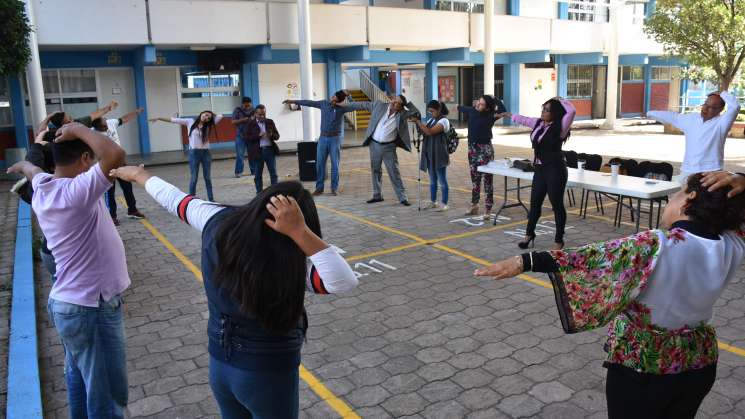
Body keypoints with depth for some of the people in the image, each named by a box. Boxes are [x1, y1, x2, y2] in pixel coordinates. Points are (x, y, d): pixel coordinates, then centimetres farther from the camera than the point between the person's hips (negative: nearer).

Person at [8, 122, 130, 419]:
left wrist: (23, 167, 50)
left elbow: (33, 169, 27)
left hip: (69, 302, 10)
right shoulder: (75, 191, -25)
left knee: (79, 379, 26)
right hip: (91, 308, -10)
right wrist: (79, 129, -22)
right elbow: (115, 155, -40)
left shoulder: (44, 188, 2)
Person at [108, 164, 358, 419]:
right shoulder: (290, 265, -29)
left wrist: (138, 174, 20)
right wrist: (300, 232, -41)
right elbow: (345, 282, -37)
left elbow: (173, 199, 2)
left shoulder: (219, 221, -14)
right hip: (268, 374, -5)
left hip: (219, 365, 6)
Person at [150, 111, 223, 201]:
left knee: (208, 177, 8)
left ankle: (211, 199, 15)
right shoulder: (190, 122, 1)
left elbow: (220, 116, 0)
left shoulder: (208, 125, 5)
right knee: (194, 178, 1)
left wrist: (212, 115, 7)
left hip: (206, 153, 2)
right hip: (194, 153, -2)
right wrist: (158, 118, -1)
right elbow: (173, 120, 1)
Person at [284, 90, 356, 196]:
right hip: (323, 138, 3)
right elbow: (309, 103, 10)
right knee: (320, 163, 3)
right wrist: (294, 101, 14)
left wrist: (347, 96, -22)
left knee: (335, 164, 0)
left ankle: (334, 188, 9)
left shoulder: (342, 108, -5)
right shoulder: (324, 104, 2)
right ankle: (319, 187, 9)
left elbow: (354, 107, -19)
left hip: (335, 138, -3)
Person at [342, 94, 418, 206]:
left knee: (394, 172, -3)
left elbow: (415, 112, -10)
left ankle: (402, 197, 3)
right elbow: (362, 105, 3)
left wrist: (405, 103, -17)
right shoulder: (378, 105, -5)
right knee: (376, 171, 12)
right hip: (374, 144, 3)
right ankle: (377, 195, 24)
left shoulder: (402, 114, -9)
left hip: (389, 147, -3)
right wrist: (344, 105, 7)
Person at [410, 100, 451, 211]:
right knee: (432, 180, 15)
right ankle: (433, 202, 25)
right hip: (429, 155, 8)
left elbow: (430, 132, -22)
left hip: (439, 155, -8)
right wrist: (417, 122, -5)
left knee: (442, 181, -1)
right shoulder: (431, 120, 14)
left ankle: (444, 204, 5)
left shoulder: (444, 121, -11)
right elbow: (423, 132, 10)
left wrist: (418, 122, -18)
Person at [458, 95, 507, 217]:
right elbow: (462, 108, 25)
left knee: (487, 179, -3)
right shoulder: (471, 111, 3)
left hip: (485, 150, -6)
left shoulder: (490, 115, -13)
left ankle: (488, 209, 1)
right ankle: (474, 205, 26)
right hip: (472, 148, 6)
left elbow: (503, 110, -30)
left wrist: (494, 98, -21)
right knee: (474, 178, 15)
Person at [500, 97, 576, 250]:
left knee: (557, 204, 1)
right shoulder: (538, 123, 10)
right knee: (535, 202, 15)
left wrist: (560, 100, -10)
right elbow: (524, 120, 30)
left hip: (555, 170, -7)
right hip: (539, 169, 7)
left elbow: (572, 111, -26)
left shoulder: (560, 127, -11)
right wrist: (509, 115, 44)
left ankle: (558, 240, 13)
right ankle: (529, 234, 32)